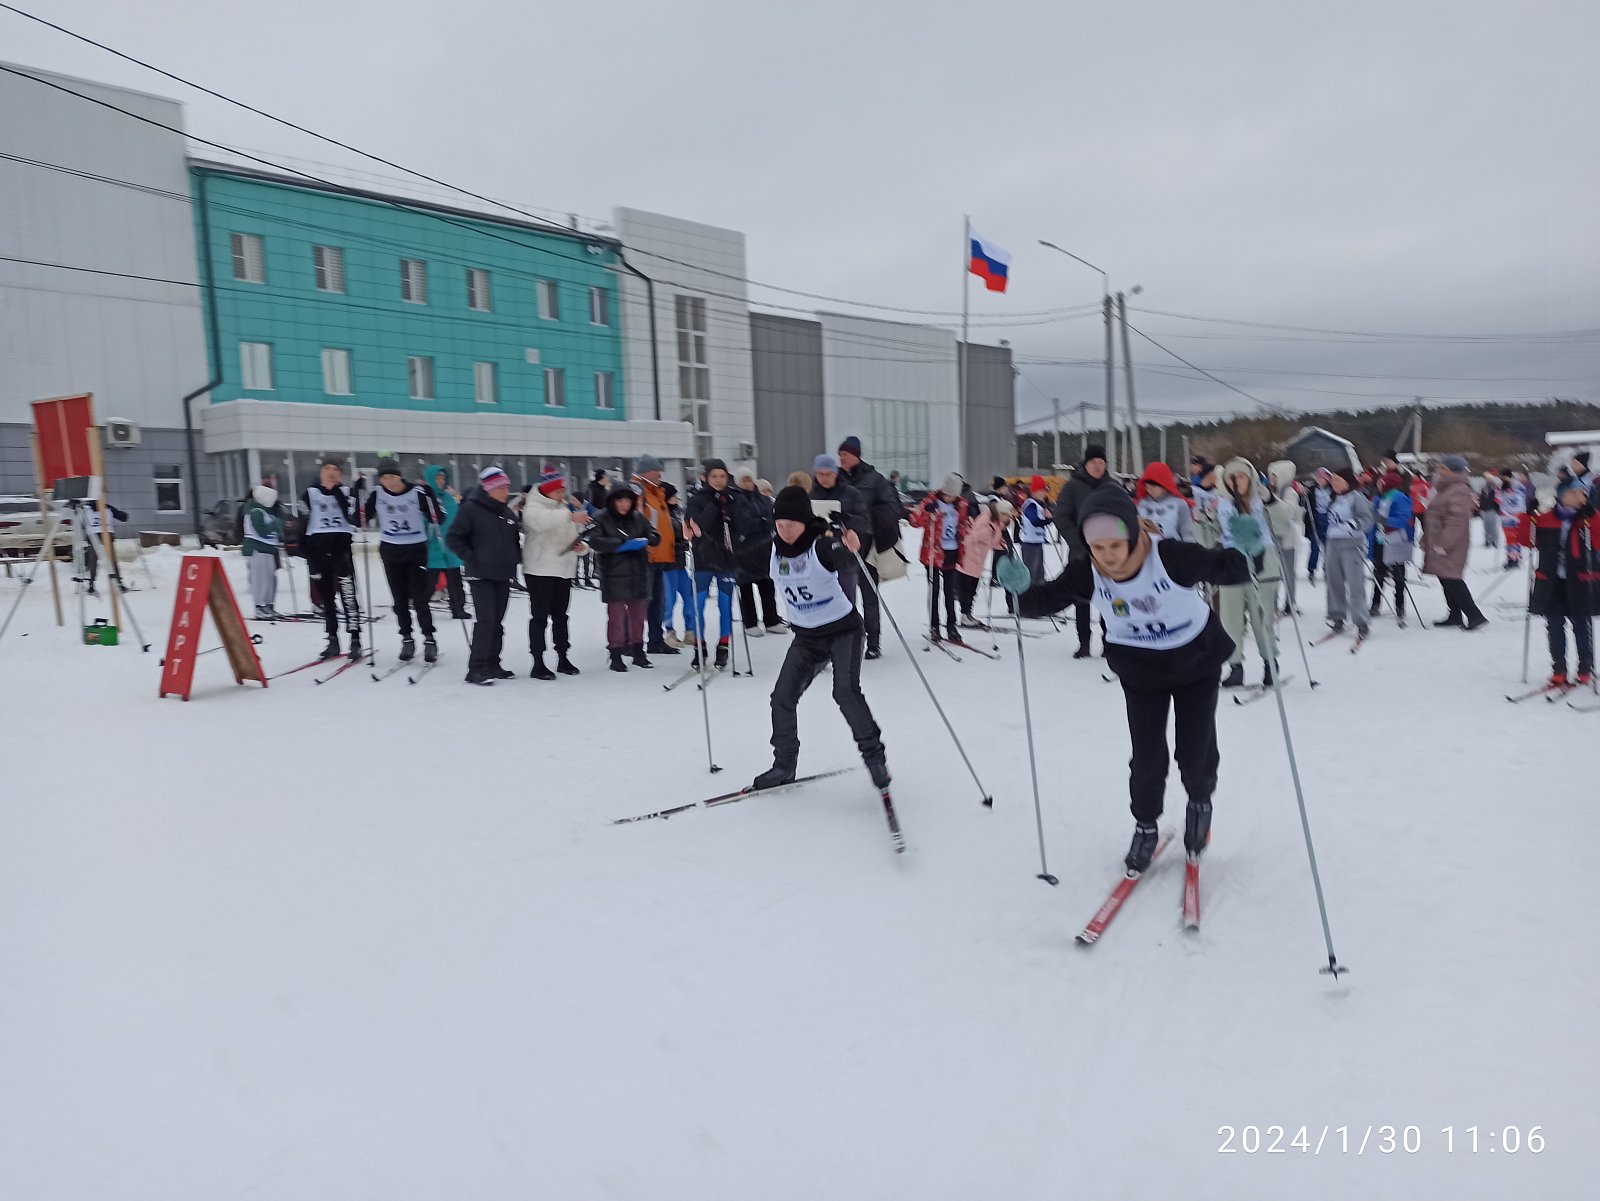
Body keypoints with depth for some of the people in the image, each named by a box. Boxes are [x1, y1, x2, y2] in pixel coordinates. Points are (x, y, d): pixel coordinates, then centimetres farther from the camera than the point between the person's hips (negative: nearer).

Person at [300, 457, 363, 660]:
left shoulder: (346, 492, 6)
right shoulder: (310, 494, 9)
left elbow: (352, 517, -9)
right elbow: (303, 523, 11)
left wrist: (337, 492, -11)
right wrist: (302, 550, 4)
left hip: (341, 546, -2)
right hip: (317, 549, 2)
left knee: (348, 594, -9)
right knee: (325, 597, 8)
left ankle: (355, 640, -6)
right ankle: (333, 641, 15)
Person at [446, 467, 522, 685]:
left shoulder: (507, 512, 11)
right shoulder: (470, 508, -10)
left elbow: (515, 539, 24)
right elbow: (453, 538, -11)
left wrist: (516, 558, 9)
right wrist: (471, 559, -13)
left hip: (503, 577, 7)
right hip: (481, 576, -7)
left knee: (497, 622, 11)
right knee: (485, 621, -12)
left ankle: (492, 664, 20)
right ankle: (476, 669, -6)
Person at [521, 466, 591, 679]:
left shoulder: (566, 507, 15)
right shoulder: (533, 508, -6)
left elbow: (578, 536, 17)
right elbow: (542, 520, -32)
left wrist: (582, 546, -7)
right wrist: (570, 516, -44)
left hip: (563, 570, 6)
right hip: (539, 571, -6)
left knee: (560, 616, 14)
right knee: (540, 617, -5)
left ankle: (562, 658, 23)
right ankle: (538, 664, -2)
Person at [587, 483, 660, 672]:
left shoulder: (638, 518, 8)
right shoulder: (602, 519, -4)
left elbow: (654, 535, 7)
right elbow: (595, 541, -16)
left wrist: (644, 541, -16)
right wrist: (621, 544, -23)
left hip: (638, 574, 4)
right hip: (614, 576, -4)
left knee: (638, 614, 12)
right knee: (616, 616, -1)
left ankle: (638, 651, 24)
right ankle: (616, 655, 7)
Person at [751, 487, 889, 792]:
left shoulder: (824, 543, -24)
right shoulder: (774, 549, -5)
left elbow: (846, 564, -46)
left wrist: (851, 550, -65)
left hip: (843, 630, -6)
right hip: (806, 636, 6)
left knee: (846, 692, -24)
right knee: (782, 697, 2)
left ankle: (874, 755, -6)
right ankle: (784, 765, 19)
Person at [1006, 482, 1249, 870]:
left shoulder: (1172, 557, -32)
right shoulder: (1086, 575, -23)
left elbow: (1228, 570, -24)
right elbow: (1043, 601, -12)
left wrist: (1243, 549, -47)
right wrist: (1022, 588, -35)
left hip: (1197, 664, -1)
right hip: (1141, 672, 2)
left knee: (1196, 752, 5)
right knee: (1147, 758, 2)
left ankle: (1200, 802, 40)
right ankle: (1145, 826, 29)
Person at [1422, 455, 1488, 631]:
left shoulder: (1460, 491, -14)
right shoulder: (1445, 489, 18)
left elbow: (1458, 519, -21)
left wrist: (1443, 544, -23)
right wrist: (1427, 539, 24)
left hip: (1450, 545, -10)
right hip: (1439, 543, 10)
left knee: (1451, 579, -13)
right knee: (1446, 579, 12)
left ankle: (1474, 615, -10)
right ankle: (1455, 615, 19)